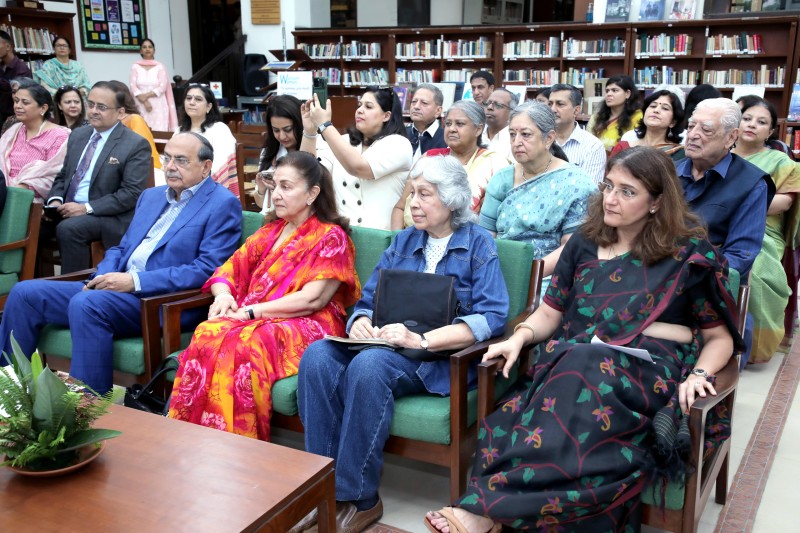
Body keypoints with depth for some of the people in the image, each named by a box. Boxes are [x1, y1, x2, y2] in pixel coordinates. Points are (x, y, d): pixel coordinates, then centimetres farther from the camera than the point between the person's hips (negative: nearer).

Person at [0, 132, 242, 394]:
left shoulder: (223, 205, -4)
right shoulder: (150, 196, 22)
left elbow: (207, 269, -14)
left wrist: (135, 281, -18)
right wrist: (102, 277, 1)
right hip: (118, 289, 8)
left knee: (85, 303, -32)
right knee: (25, 293, -3)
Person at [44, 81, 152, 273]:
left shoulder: (136, 144, -8)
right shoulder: (77, 135, 14)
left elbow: (131, 194, -14)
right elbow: (63, 176, 21)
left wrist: (87, 208, -19)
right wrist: (55, 200, -1)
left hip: (109, 217, -6)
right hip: (67, 209, 6)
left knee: (68, 229, -32)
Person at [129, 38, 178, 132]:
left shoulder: (160, 66, 5)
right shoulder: (135, 67, 8)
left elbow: (162, 87, -4)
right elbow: (133, 87, -1)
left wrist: (146, 95, -14)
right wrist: (144, 101, -14)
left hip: (158, 107, -1)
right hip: (141, 107, 1)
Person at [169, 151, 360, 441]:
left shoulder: (331, 237, 2)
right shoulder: (270, 231, 23)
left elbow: (312, 300, -10)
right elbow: (228, 270, 22)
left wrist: (252, 311, -13)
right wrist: (223, 295, -2)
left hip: (305, 327, -6)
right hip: (251, 319, 6)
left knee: (243, 344, -37)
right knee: (207, 334, -28)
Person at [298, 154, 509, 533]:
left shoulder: (478, 245, 1)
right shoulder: (403, 242, 17)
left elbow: (492, 317, -12)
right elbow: (368, 300, 16)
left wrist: (422, 340, -22)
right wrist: (361, 322, -10)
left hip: (441, 358, -5)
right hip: (389, 346, 5)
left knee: (370, 364, -35)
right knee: (317, 355, -24)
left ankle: (358, 498, -21)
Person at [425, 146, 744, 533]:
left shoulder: (689, 254, 8)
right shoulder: (584, 244, 17)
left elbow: (720, 336, 11)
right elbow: (549, 314, 17)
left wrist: (698, 374, -10)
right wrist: (520, 337, -5)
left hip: (651, 369, -3)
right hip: (572, 363, 3)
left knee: (583, 368, -37)